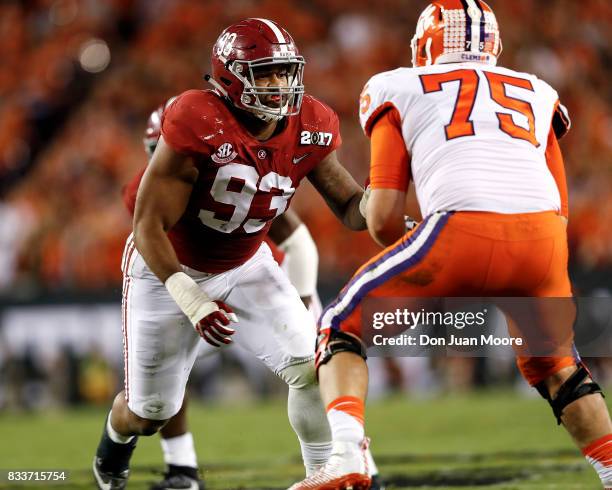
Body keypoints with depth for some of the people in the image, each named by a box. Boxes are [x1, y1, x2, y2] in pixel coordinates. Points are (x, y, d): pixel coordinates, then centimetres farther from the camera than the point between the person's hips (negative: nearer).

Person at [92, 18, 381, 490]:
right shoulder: (198, 127, -33)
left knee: (309, 365, -15)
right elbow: (149, 227, -28)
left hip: (245, 266, 4)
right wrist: (191, 301, -38)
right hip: (168, 269, -4)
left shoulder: (310, 129, -17)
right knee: (152, 411, 10)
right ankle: (116, 437, 47)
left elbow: (350, 207, -8)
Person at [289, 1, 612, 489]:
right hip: (545, 234, 3)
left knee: (342, 329, 16)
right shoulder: (537, 94, 32)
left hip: (463, 229, -3)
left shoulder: (399, 90, 22)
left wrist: (424, 269, 34)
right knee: (553, 366, 30)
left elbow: (384, 219, 14)